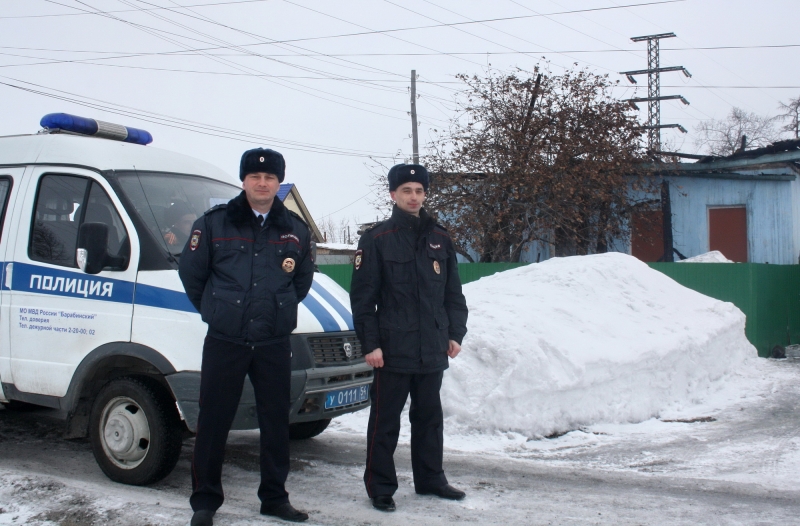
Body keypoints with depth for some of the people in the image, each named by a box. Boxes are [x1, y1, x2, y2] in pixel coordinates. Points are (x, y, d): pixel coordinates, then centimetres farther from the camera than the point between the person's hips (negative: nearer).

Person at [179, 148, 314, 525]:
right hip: (224, 342, -2)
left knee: (276, 421, 9)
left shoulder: (295, 229, 8)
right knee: (213, 422, 2)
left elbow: (304, 278, 20)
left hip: (275, 344, 3)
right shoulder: (214, 223, -1)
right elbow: (191, 272, 7)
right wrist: (215, 310, 11)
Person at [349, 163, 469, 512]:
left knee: (429, 417, 15)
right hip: (392, 349, -5)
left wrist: (455, 334, 8)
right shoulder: (377, 239, -4)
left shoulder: (439, 239, 10)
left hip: (433, 350, 5)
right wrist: (370, 343, -11)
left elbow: (453, 293, 15)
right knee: (385, 421, 2)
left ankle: (430, 479, 28)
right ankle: (380, 487, 12)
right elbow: (362, 296, -6)